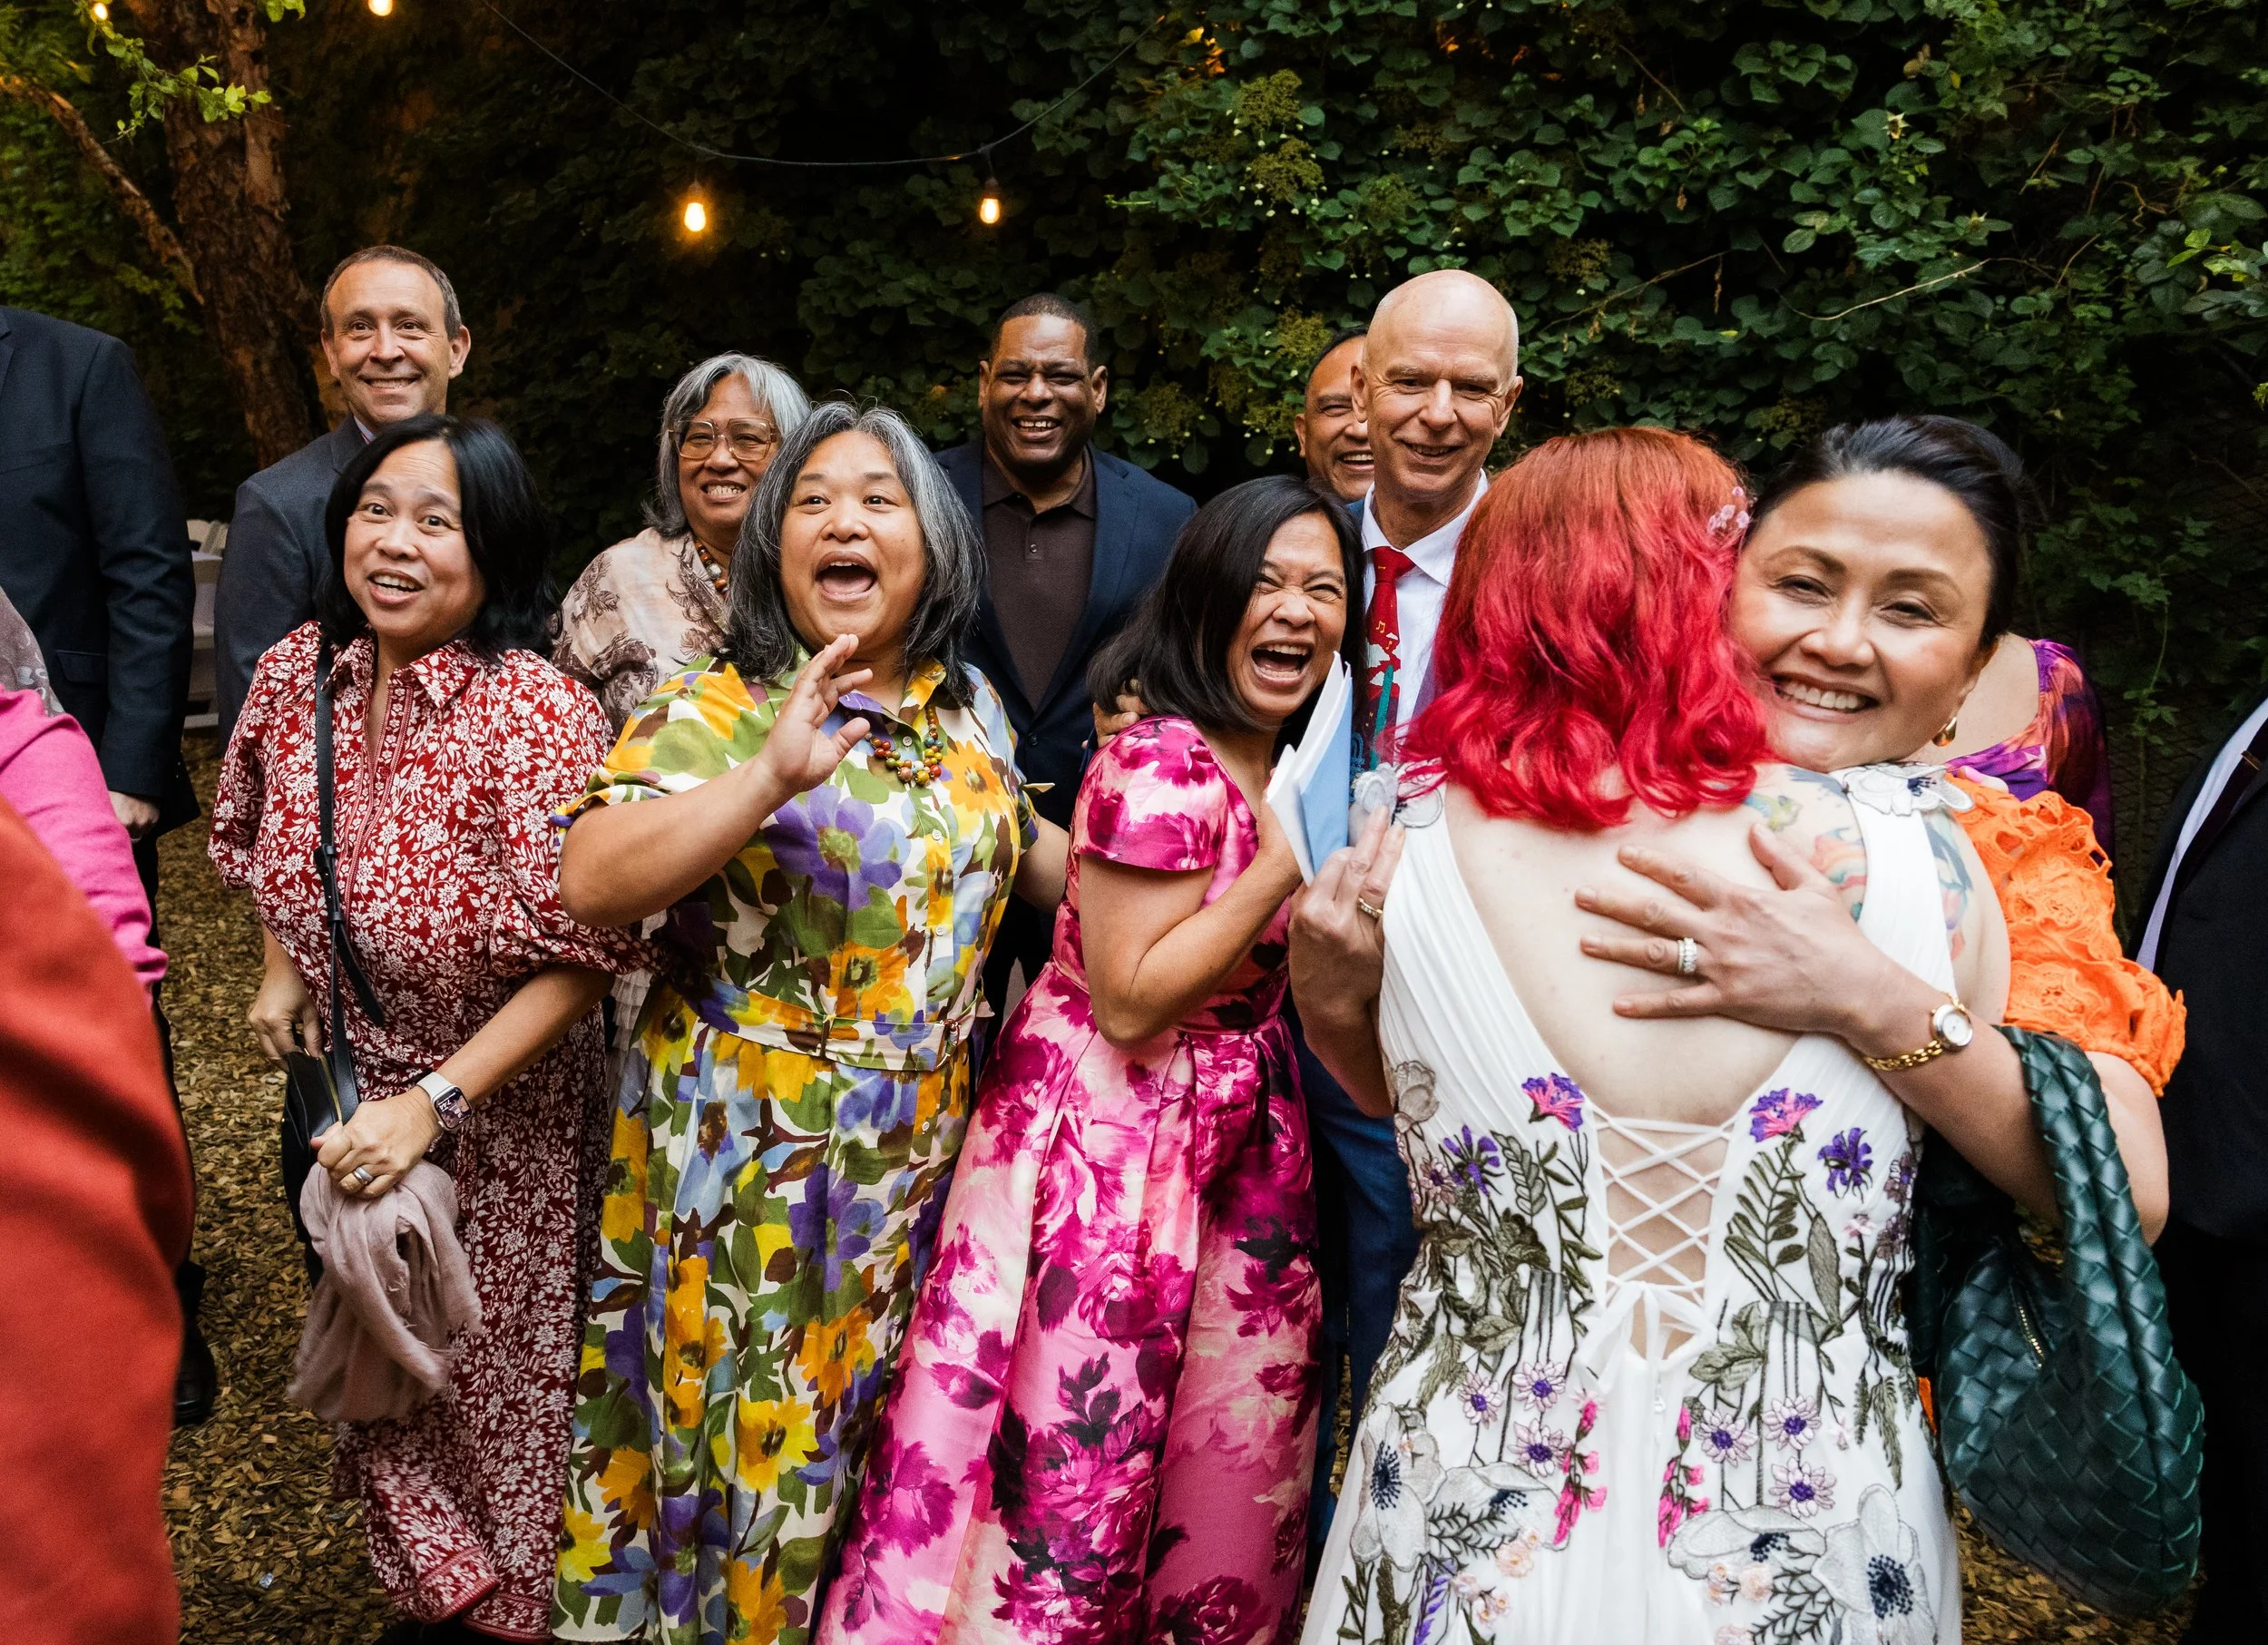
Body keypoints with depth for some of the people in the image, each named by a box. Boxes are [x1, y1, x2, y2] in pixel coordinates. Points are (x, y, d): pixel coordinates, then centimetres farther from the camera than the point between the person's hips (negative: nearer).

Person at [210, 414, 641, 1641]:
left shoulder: (539, 718, -25)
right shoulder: (296, 674, -6)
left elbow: (582, 956, -24)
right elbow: (264, 839, 15)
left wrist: (435, 1103, -25)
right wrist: (282, 968, 2)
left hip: (502, 1119, -5)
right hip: (354, 1089, 6)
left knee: (500, 1379, 14)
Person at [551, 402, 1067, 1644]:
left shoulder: (969, 708, 5)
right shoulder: (711, 711, -11)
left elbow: (1019, 850, 22)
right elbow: (589, 883, -25)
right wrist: (770, 775, -34)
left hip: (919, 1156, 5)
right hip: (742, 1156, -4)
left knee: (870, 1428, 18)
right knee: (741, 1437, 9)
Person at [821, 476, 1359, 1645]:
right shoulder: (1161, 767, -19)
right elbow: (1131, 1000, -22)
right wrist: (1287, 867, -23)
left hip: (1237, 1148, 8)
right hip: (1110, 1151, -8)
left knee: (1218, 1462, 17)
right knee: (1075, 1465, 3)